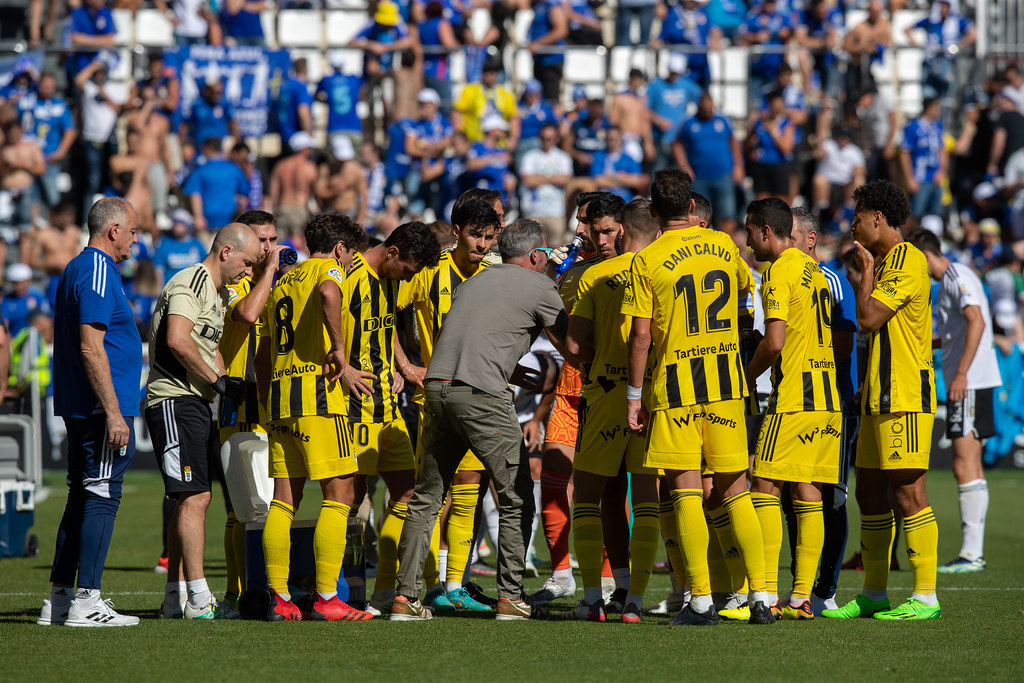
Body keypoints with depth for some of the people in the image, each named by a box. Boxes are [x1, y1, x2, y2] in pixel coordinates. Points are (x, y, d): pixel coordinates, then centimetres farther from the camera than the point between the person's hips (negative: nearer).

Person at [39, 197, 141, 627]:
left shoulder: (76, 270, 18)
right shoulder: (98, 273, -14)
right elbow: (91, 348, -21)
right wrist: (114, 413, -22)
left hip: (79, 412, 10)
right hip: (102, 408, -10)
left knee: (82, 497, 13)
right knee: (101, 497, -8)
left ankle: (59, 599, 14)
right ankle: (85, 603, -10)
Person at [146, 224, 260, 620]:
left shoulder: (218, 292, 21)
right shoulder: (189, 283, -11)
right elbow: (177, 340, -22)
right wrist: (219, 382, -15)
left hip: (196, 403, 10)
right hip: (174, 400, -10)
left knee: (191, 498, 11)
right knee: (194, 497, -13)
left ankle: (175, 598, 15)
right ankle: (199, 600, -15)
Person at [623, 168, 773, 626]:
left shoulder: (647, 262, -7)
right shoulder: (722, 245, 6)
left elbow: (640, 334, -9)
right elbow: (744, 285, 27)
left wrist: (633, 394, -3)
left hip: (675, 384, -4)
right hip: (726, 382, 4)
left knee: (686, 491, -2)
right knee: (734, 489, 8)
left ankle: (701, 601, -6)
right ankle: (761, 596, 3)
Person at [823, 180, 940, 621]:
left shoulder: (907, 262, -12)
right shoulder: (885, 262, 20)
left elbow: (869, 318, -19)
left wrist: (866, 269, -7)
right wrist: (868, 384, 20)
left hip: (904, 400, -10)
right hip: (880, 399, 10)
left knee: (908, 493, -11)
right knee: (870, 493, 11)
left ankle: (926, 597, -10)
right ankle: (873, 595, 18)